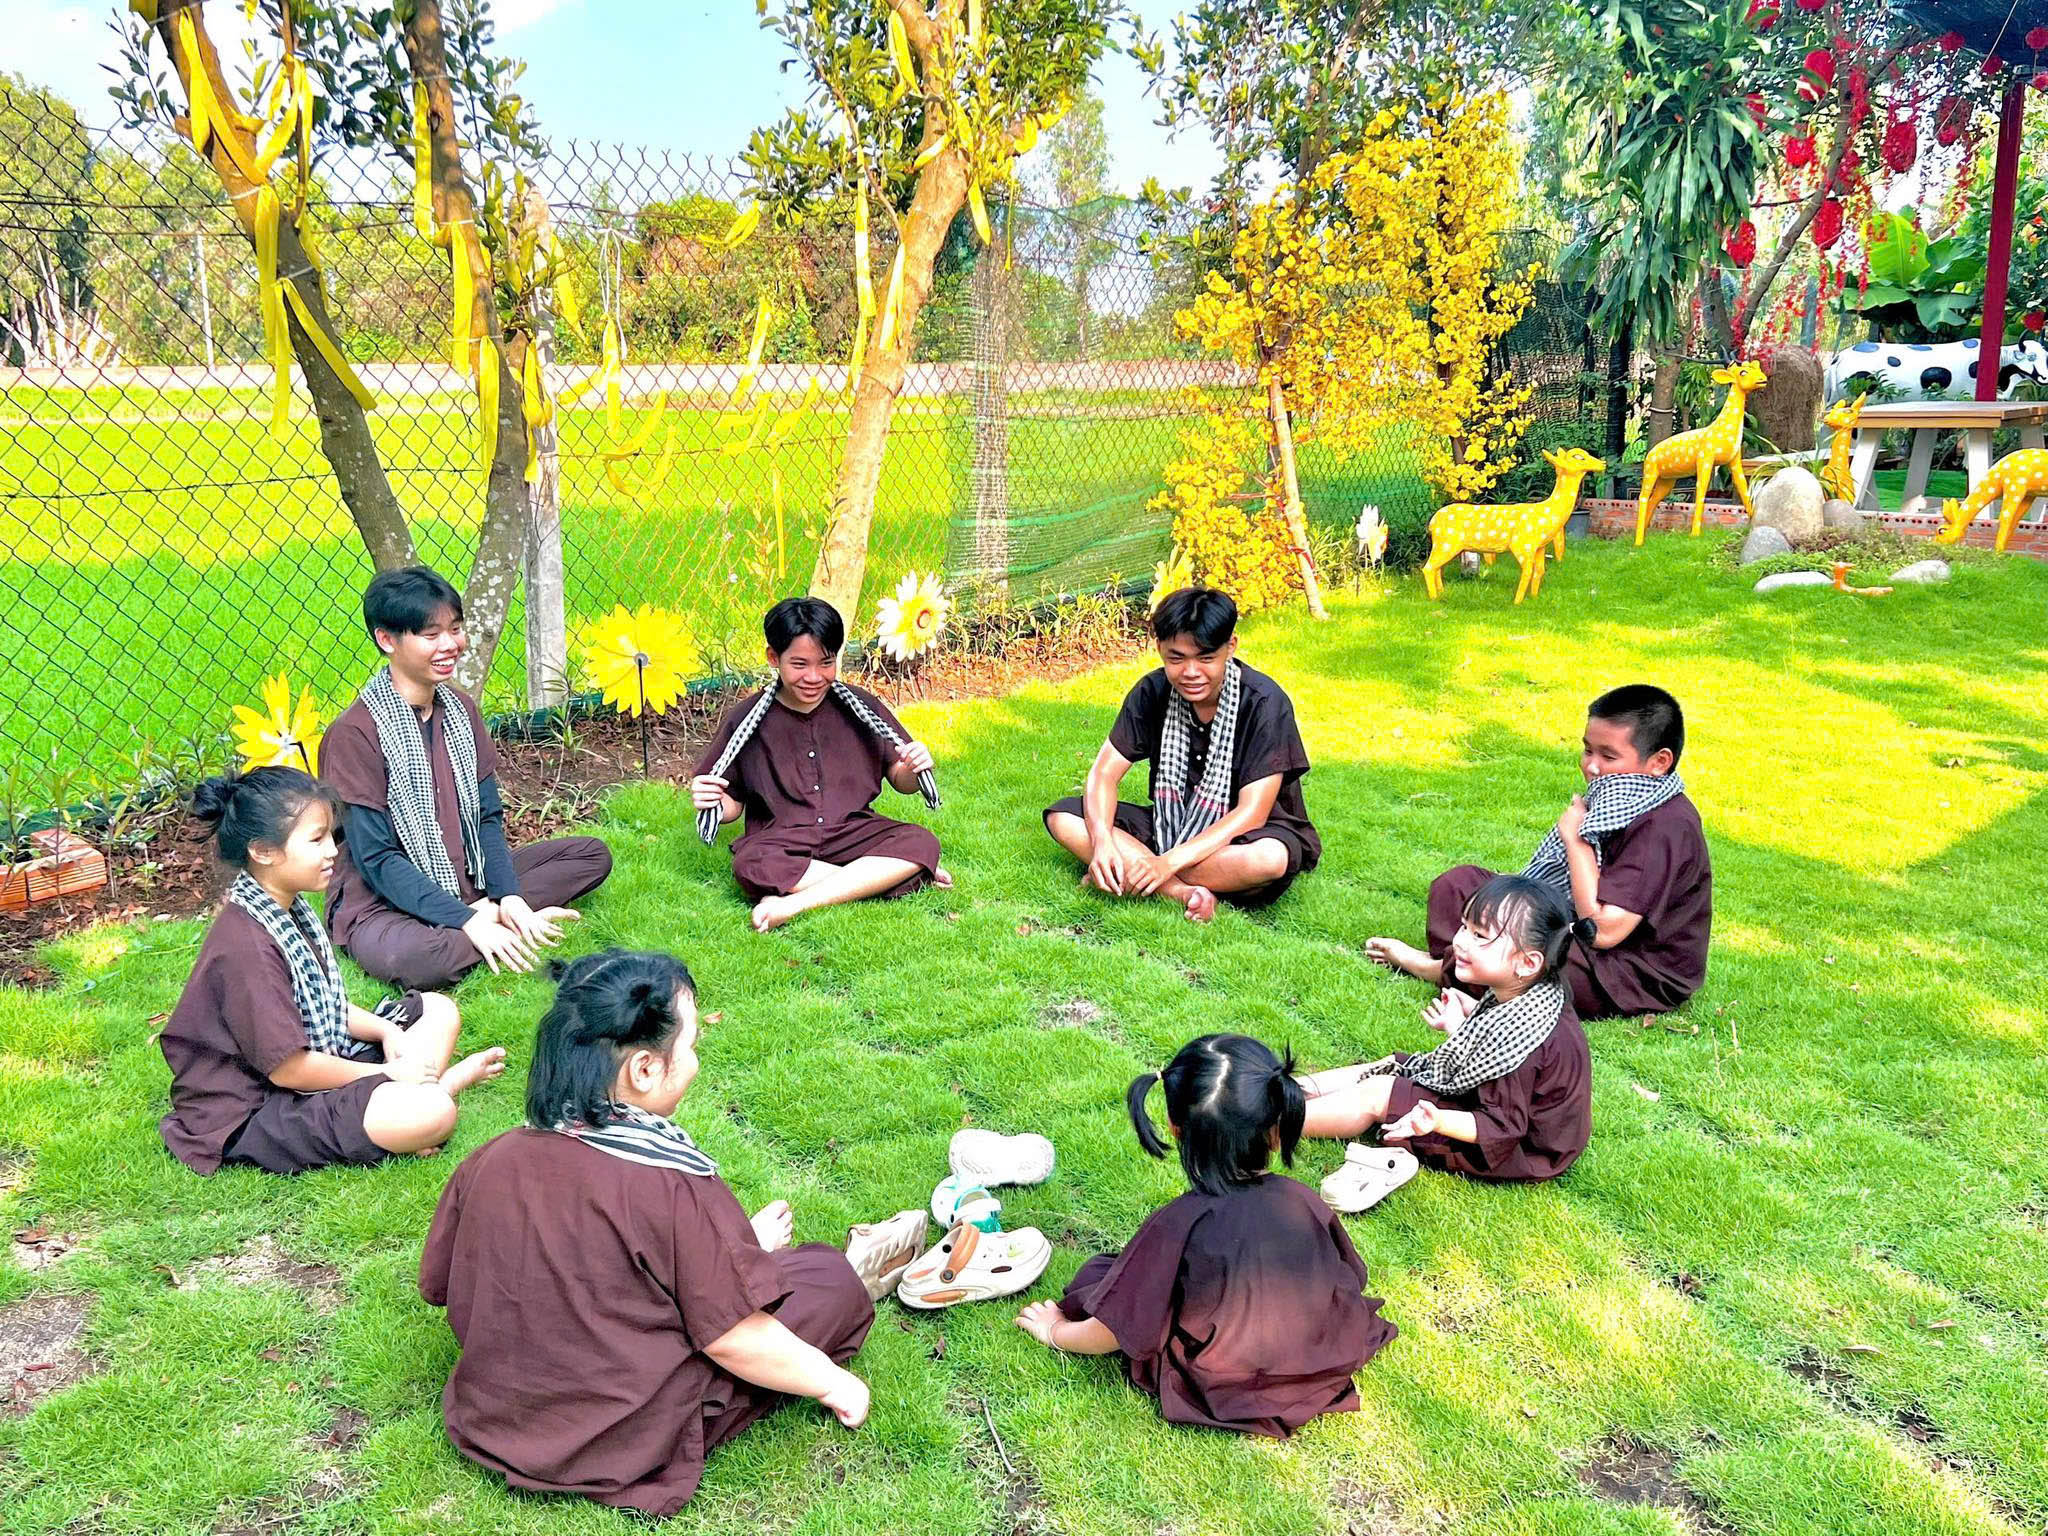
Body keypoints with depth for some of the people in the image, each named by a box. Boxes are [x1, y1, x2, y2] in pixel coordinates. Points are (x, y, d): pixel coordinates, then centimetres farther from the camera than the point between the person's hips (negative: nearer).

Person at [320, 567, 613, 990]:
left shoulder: (461, 709, 4)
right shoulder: (353, 733, -17)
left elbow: (488, 817, 4)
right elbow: (376, 859, -19)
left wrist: (510, 896, -12)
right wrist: (466, 922, -25)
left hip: (468, 881, 7)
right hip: (384, 904, -7)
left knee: (592, 855, 1)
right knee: (409, 958, -41)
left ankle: (491, 913, -16)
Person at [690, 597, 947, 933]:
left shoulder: (859, 707, 5)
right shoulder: (744, 720, 2)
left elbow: (899, 780, 13)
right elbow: (732, 804, 10)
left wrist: (912, 771, -11)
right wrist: (710, 802, -13)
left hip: (852, 832, 2)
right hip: (781, 842, -1)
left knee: (921, 842, -27)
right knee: (749, 864, -36)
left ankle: (792, 904, -32)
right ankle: (884, 877, -25)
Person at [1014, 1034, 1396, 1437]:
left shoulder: (1176, 1227, -27)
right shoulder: (1305, 1203, -17)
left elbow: (1113, 1334, -16)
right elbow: (1350, 1282, 1)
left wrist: (1055, 1331, 6)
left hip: (1221, 1392, -4)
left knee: (1097, 1275, 4)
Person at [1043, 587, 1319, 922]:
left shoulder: (1264, 703, -20)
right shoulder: (1153, 691, -6)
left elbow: (1252, 813, -24)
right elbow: (1105, 772, -7)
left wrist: (1169, 862, -33)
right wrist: (1102, 842, -28)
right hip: (1171, 828, 5)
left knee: (1270, 858, -41)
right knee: (1062, 817, -15)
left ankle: (1119, 880, -25)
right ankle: (1182, 893, -28)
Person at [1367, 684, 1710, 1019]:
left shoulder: (1667, 829, -24)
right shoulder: (1617, 804, 6)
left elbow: (1603, 930, -28)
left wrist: (1575, 839, -21)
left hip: (1639, 978, -10)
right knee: (1460, 882, 5)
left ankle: (1437, 970, -6)